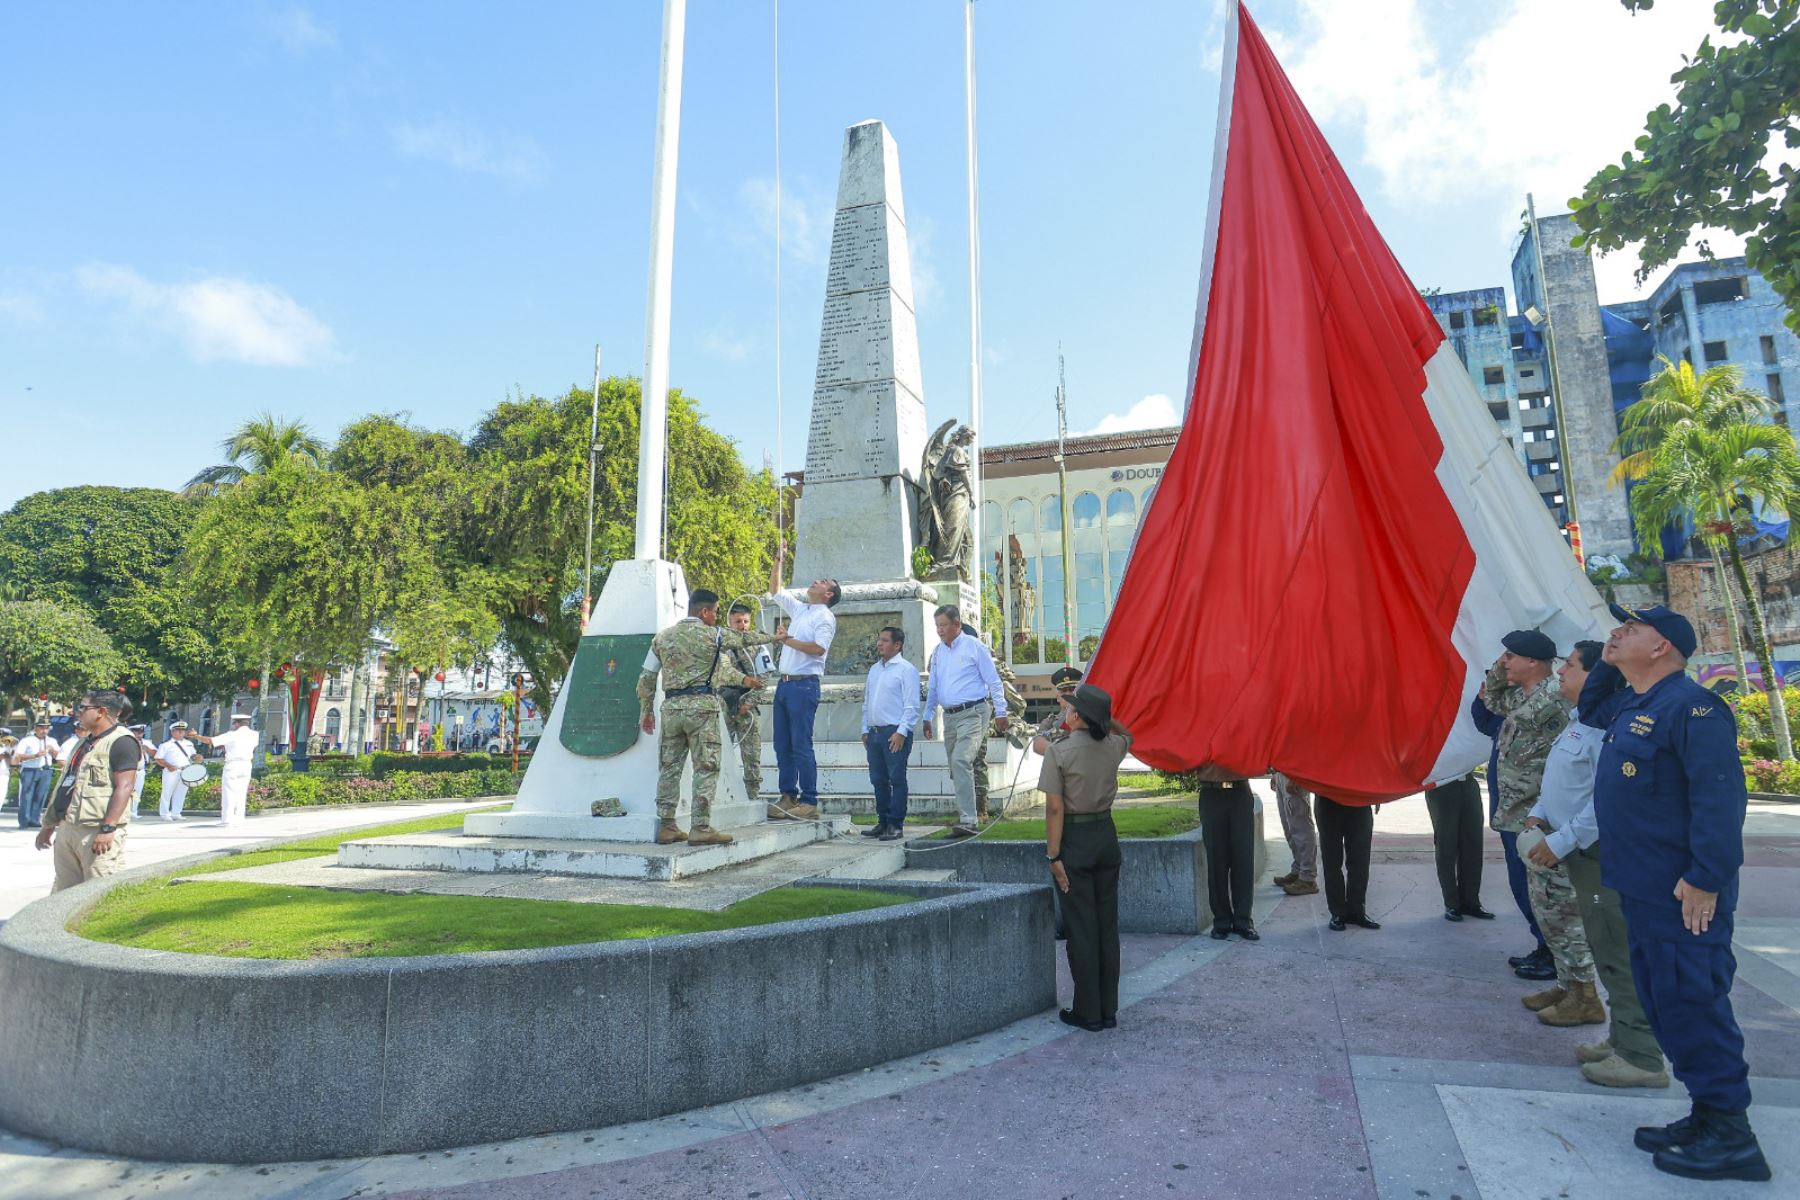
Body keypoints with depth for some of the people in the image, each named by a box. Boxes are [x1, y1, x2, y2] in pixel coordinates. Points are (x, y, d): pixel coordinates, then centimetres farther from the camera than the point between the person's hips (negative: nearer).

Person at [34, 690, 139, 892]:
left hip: (98, 832, -10)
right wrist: (49, 824, 25)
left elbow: (124, 787, -19)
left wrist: (108, 829, -24)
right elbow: (65, 784, 26)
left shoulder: (121, 741, -11)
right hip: (66, 828, 10)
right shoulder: (84, 742, 20)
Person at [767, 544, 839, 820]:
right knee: (782, 744, 8)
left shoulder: (825, 617, -4)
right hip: (785, 683, 8)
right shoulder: (799, 609, 20)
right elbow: (775, 591, 32)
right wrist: (778, 562, 25)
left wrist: (790, 641, -13)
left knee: (801, 746, -9)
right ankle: (789, 797, 14)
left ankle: (809, 802, -5)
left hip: (804, 684, -8)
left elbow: (819, 648, -19)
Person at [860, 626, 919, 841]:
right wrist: (865, 730, 16)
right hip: (874, 732, 8)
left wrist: (901, 732, -17)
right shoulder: (874, 670, 18)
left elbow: (911, 705, -11)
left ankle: (896, 825, 2)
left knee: (897, 780, -3)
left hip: (895, 733, -7)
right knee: (878, 780, 10)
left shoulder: (906, 670, -6)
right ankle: (883, 822, 19)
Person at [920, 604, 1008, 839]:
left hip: (973, 713, -7)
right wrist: (927, 717, 18)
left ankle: (968, 820, -23)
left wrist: (1000, 712, -4)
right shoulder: (937, 651, 14)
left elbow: (993, 681, -2)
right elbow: (932, 687, 21)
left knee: (961, 761, -22)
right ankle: (965, 817, 19)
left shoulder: (973, 646, -3)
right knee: (956, 769, 9)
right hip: (950, 716, 7)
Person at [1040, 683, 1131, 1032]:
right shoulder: (1114, 747, 0)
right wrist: (1099, 714, 19)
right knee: (1108, 925, 11)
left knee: (1081, 928, 3)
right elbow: (1125, 732, 26)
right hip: (1106, 836, 5)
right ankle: (1109, 1010, 19)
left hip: (1074, 840, -5)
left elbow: (1055, 808, -16)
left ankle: (1088, 1012, 11)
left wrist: (1054, 856, -11)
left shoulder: (1060, 751, -15)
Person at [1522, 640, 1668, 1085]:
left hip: (1602, 854, -10)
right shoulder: (1580, 723, 14)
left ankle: (1641, 1057, 6)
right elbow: (1563, 782, 24)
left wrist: (1561, 842, -22)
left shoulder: (1605, 724, -20)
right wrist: (1539, 815, 10)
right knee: (1605, 951, 17)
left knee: (1618, 955, -3)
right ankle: (1622, 1039, 28)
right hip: (1582, 854, 11)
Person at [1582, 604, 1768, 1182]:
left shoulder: (1690, 706, -17)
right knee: (1662, 1000, 15)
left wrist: (1705, 879, -24)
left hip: (1682, 894, -10)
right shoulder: (1628, 703, 12)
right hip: (1639, 888, 10)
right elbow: (1589, 709, 35)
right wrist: (1606, 663, 17)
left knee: (1691, 1003, -2)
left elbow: (1719, 798, -23)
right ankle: (1706, 1116, 26)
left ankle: (1730, 1136, 10)